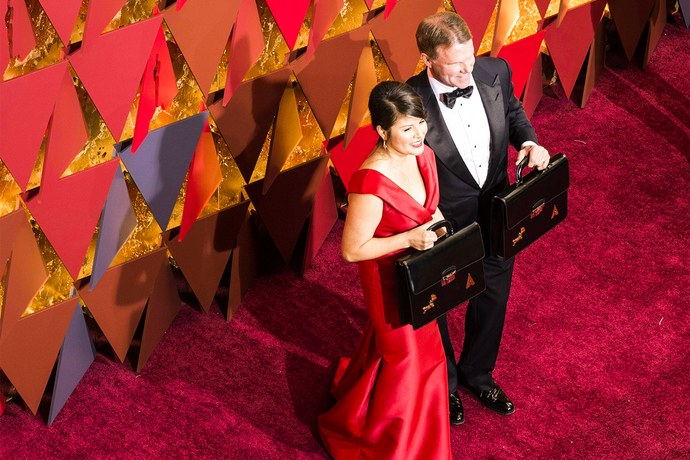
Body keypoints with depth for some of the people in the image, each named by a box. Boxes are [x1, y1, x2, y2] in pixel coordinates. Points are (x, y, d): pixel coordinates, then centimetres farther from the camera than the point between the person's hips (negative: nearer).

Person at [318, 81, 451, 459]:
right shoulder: (371, 183, -35)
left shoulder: (424, 156, -11)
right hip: (390, 279, -7)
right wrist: (409, 239, -31)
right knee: (407, 357, 13)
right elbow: (351, 250, -26)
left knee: (390, 339, 29)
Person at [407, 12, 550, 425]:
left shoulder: (495, 72, -16)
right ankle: (444, 383, 51)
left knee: (493, 298, 25)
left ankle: (477, 375, 54)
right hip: (443, 224, -4)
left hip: (496, 216, 5)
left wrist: (529, 141, -13)